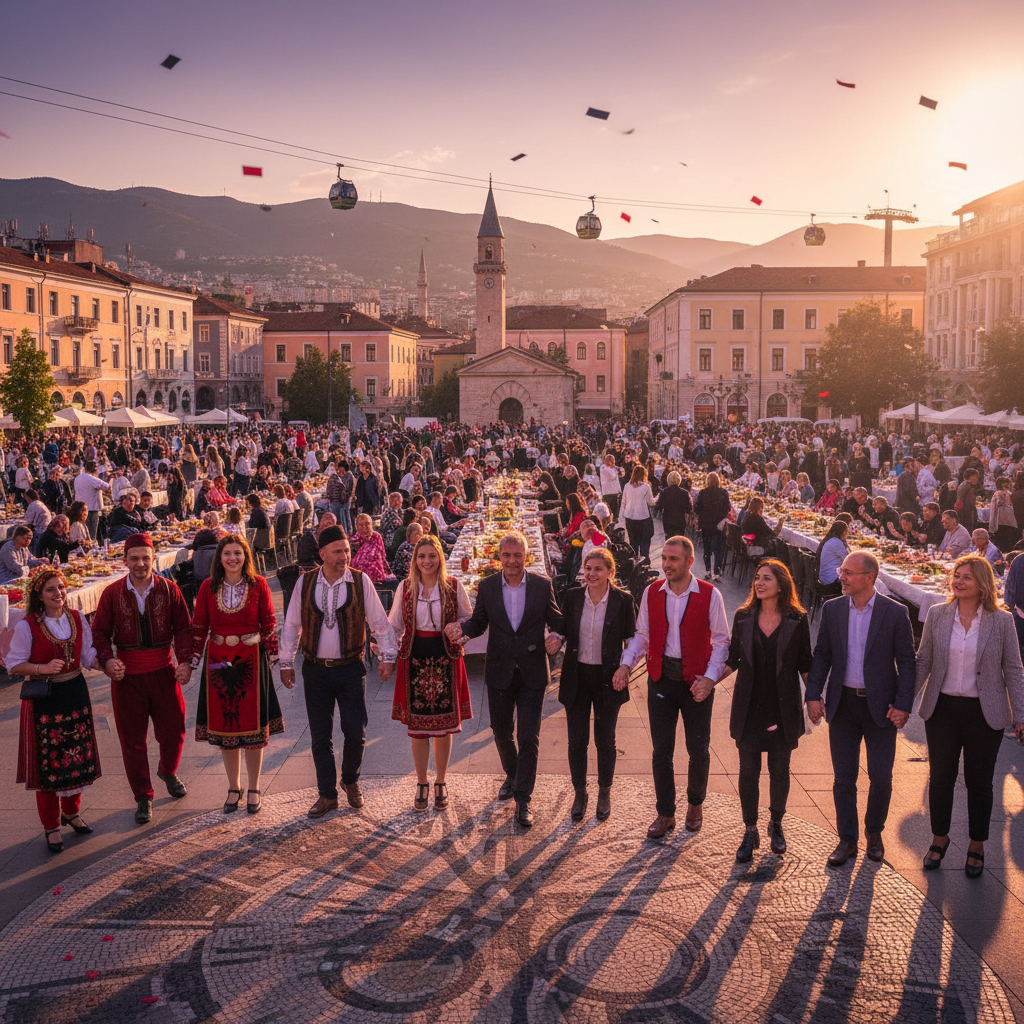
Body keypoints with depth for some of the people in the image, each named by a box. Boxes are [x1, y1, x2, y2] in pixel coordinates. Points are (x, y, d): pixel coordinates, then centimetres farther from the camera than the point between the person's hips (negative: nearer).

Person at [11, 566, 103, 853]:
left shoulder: (77, 619, 2)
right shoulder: (27, 626, -12)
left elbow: (88, 655, 7)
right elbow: (14, 665, -8)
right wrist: (43, 668, -23)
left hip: (75, 694, 5)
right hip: (43, 698, -4)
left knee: (78, 757, 12)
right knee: (48, 762, 1)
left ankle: (71, 811, 36)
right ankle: (51, 827, 17)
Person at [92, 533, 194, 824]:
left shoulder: (169, 589, 0)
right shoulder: (112, 593, -1)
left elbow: (182, 628, 0)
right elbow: (100, 631, 2)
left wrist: (185, 661, -13)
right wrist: (107, 660, -16)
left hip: (163, 673, 0)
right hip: (127, 676, 0)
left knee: (173, 730, 8)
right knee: (132, 739, 4)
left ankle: (168, 772, 41)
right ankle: (143, 798, 18)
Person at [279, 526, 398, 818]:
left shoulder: (361, 581, -4)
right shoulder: (305, 583, 0)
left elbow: (379, 622, 3)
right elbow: (292, 624, 8)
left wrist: (388, 656, 0)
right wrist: (286, 662, 9)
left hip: (351, 669, -1)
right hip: (315, 671, 1)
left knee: (356, 732, 0)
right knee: (320, 736, 7)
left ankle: (351, 781, 28)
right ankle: (327, 795, 20)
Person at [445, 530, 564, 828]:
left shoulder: (542, 585, -4)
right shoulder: (487, 586, 0)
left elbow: (556, 621, 0)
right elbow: (479, 622, 5)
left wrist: (558, 636, -22)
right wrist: (461, 627, -17)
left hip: (531, 672, -2)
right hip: (499, 673, 2)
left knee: (528, 737, -3)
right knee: (501, 732, 17)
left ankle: (523, 799, 5)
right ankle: (512, 775, 44)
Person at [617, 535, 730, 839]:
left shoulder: (709, 595, -8)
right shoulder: (652, 593, 0)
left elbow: (721, 641, -3)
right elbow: (642, 634, 8)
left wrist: (710, 678, -14)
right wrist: (627, 663, -8)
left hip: (696, 682, -2)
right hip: (661, 678, 2)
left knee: (698, 751, 8)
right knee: (661, 751, 6)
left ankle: (695, 804, 33)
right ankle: (665, 814, 20)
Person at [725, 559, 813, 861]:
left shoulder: (796, 620, -3)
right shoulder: (743, 617, 2)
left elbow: (805, 663, 4)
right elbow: (732, 658, 8)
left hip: (783, 707, -1)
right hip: (749, 707, 1)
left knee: (780, 770, 8)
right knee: (748, 770, 3)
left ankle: (776, 824, 30)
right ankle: (750, 832, 16)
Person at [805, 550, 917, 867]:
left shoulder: (895, 612, -8)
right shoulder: (832, 609, 0)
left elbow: (906, 662, -4)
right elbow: (822, 654, 6)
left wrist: (903, 705, -10)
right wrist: (813, 695, -3)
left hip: (880, 706, -2)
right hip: (842, 704, 2)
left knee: (881, 777, 6)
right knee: (844, 778, 8)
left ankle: (874, 832, 30)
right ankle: (847, 840, 22)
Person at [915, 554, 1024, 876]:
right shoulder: (937, 614, -1)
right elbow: (923, 662, 6)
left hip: (984, 713, -2)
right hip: (943, 709, 2)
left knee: (979, 782, 10)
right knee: (940, 777, 11)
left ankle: (976, 846, 28)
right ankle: (939, 838, 31)